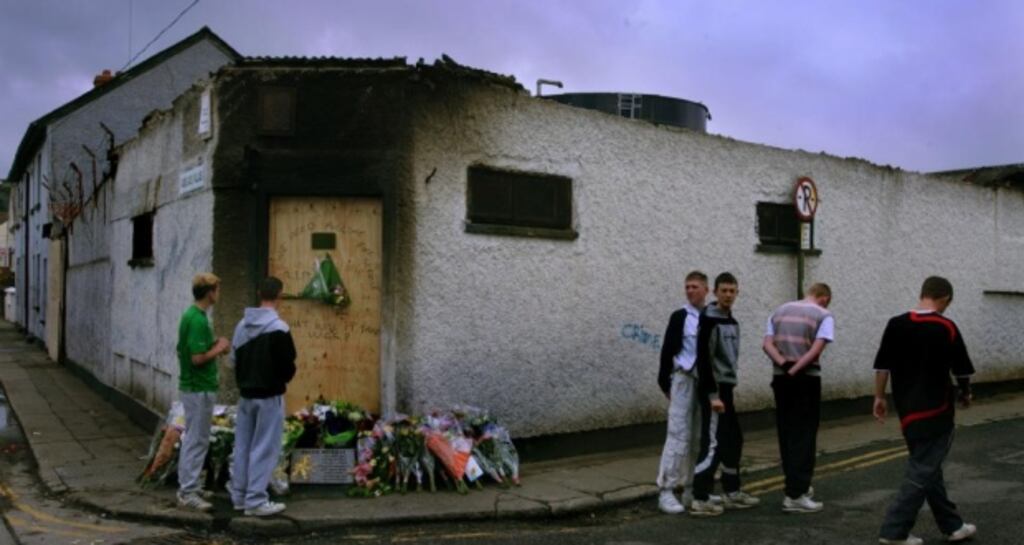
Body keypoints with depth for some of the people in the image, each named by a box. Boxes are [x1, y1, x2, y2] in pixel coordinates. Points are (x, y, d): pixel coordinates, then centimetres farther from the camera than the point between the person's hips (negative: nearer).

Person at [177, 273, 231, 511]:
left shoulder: (191, 315, 10)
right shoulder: (198, 320, -21)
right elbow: (198, 358, -25)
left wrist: (214, 345, 9)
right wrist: (219, 349, -10)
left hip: (191, 386, 10)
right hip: (199, 389, -10)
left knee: (192, 438, 16)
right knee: (197, 440, -4)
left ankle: (188, 486, 25)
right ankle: (188, 492, 2)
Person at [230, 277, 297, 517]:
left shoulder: (242, 325, 4)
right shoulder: (278, 328, -18)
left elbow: (235, 358, 9)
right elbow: (288, 366, -14)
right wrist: (283, 378, 7)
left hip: (246, 394, 7)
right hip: (269, 396, -7)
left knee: (242, 447, 13)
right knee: (264, 449, -1)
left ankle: (240, 496, 22)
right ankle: (256, 500, 2)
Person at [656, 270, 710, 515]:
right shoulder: (679, 317, -3)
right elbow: (667, 350, -3)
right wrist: (665, 383, -5)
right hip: (684, 380, -4)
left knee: (700, 437, 9)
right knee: (679, 435, -7)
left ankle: (691, 489, 19)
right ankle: (666, 492, -3)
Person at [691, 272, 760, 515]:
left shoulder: (732, 322, 15)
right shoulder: (709, 321, -14)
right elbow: (704, 360, -20)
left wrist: (726, 389, 19)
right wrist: (713, 395, -23)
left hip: (726, 388, 9)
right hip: (713, 390, -9)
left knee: (733, 440, 15)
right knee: (713, 443, -10)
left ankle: (732, 493, 26)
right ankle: (700, 500, -7)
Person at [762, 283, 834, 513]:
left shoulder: (780, 311, 14)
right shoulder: (824, 315, -1)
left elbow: (767, 344, 0)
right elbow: (817, 349, -16)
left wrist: (784, 364, -11)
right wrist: (795, 370, -16)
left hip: (780, 379, 5)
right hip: (806, 380, -5)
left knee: (787, 433, 14)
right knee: (804, 436, -1)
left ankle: (797, 484, 27)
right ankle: (795, 495, -3)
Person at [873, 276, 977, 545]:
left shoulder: (896, 324, -1)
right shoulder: (947, 328, -11)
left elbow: (882, 366, 0)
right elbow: (962, 369, -3)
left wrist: (880, 397, 9)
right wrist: (965, 394, 16)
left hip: (907, 408, 5)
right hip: (935, 410, -5)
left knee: (927, 467, 17)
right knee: (922, 471, 0)